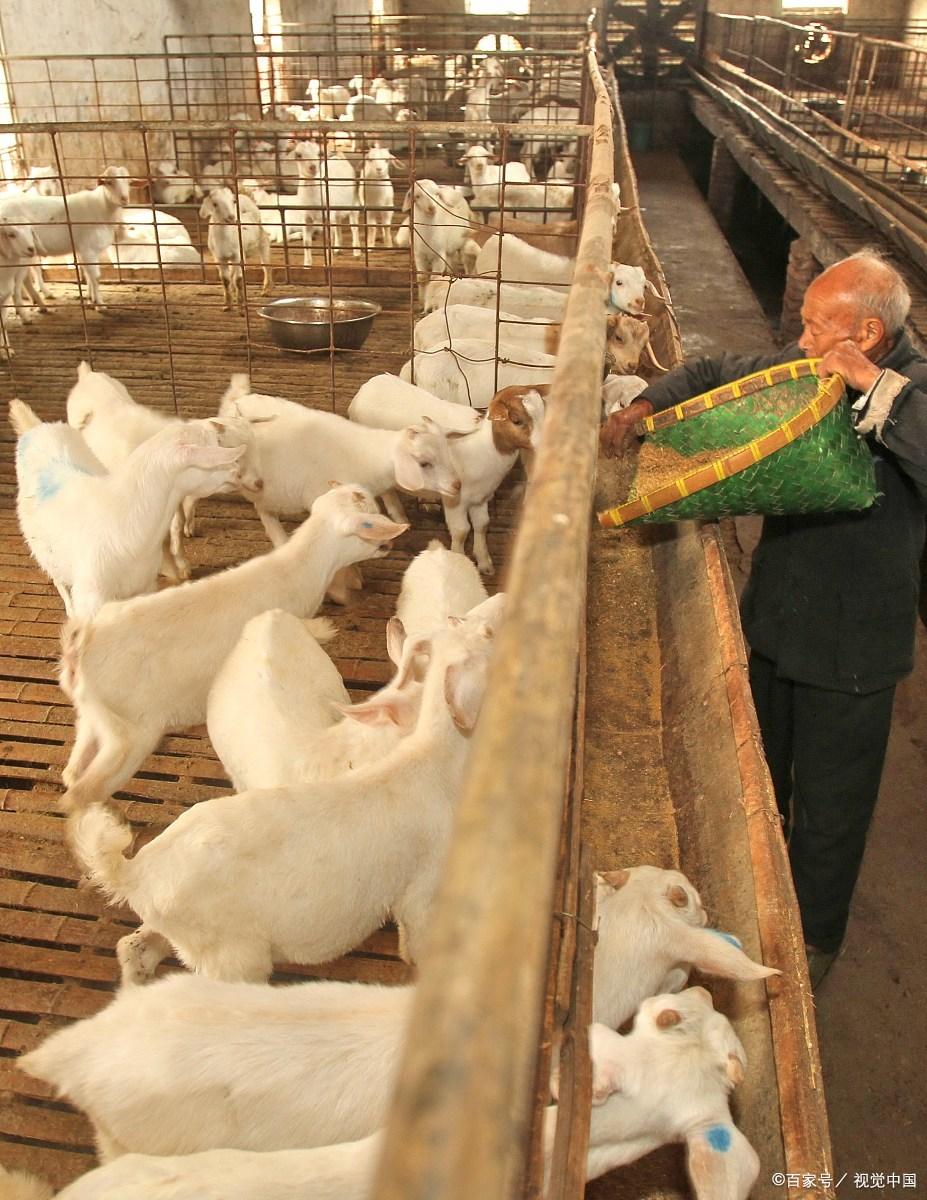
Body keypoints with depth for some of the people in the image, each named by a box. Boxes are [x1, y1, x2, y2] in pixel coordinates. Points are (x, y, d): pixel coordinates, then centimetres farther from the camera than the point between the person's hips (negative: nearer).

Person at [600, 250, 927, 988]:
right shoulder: (804, 369, -3)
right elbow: (713, 377, 8)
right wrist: (642, 408, -6)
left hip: (851, 649, -6)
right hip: (773, 618, 6)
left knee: (829, 806, 13)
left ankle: (815, 938, 40)